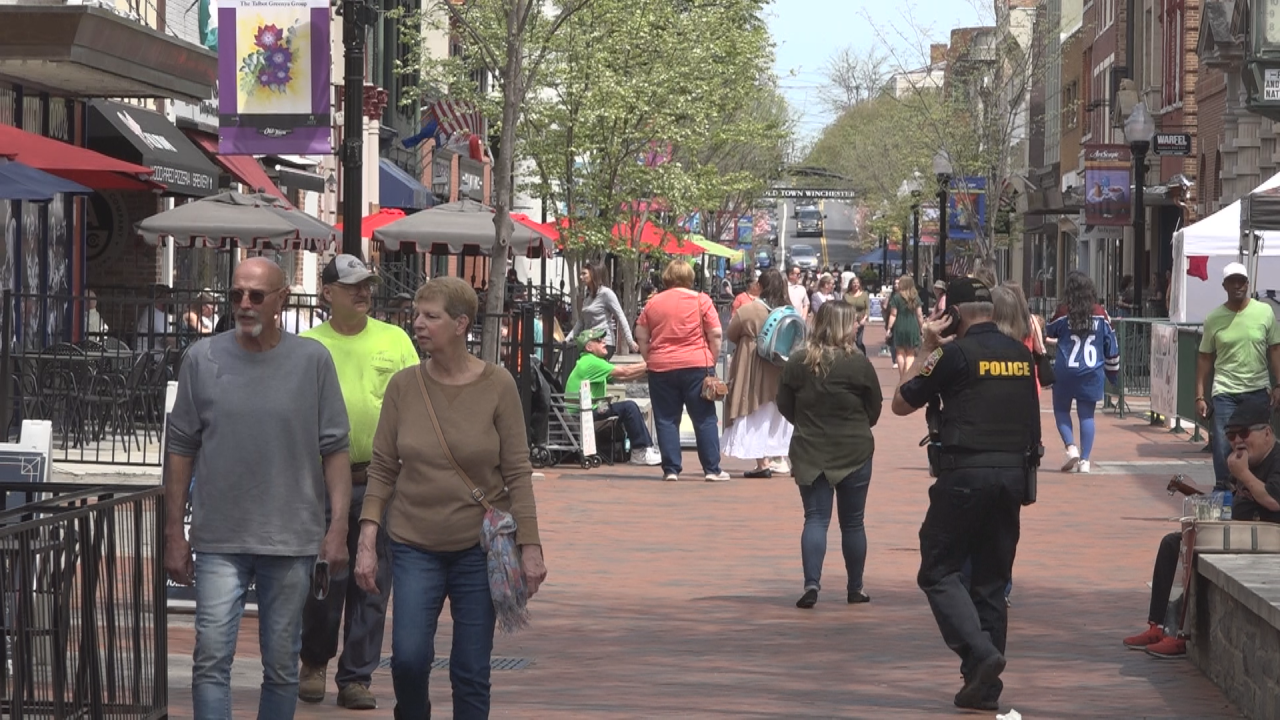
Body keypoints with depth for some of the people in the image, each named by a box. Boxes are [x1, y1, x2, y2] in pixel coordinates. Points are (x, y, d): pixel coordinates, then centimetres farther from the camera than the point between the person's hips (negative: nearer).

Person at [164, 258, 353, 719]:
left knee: (282, 666, 9)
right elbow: (181, 450, 7)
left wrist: (338, 526, -5)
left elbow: (335, 449, 3)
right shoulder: (203, 359, 3)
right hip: (219, 541, 0)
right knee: (212, 657, -9)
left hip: (291, 541, 0)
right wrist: (173, 533, 5)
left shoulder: (312, 361, 2)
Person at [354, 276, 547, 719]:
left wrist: (530, 546, -8)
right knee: (408, 657, -12)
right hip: (415, 545, 1)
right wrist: (367, 541, -5)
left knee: (472, 672, 2)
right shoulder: (403, 386, 0)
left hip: (479, 547, -1)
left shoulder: (497, 385, -5)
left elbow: (518, 473, -3)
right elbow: (382, 470, 3)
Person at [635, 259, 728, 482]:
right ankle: (712, 470, 3)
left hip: (661, 368, 2)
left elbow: (641, 336, 6)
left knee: (666, 420, 6)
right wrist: (712, 361, 5)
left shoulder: (653, 303, 6)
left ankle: (671, 470, 2)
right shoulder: (701, 301, -1)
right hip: (696, 365, -2)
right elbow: (715, 335, -4)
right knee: (704, 419, 4)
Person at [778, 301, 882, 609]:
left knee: (815, 519, 2)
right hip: (853, 453, -1)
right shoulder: (859, 364, -11)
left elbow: (785, 406, 5)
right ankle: (855, 588, 20)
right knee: (852, 522, 11)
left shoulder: (797, 363, -4)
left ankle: (811, 583, -16)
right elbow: (875, 410, 0)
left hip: (809, 453, 2)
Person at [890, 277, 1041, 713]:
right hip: (1014, 472, 6)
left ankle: (980, 652, -18)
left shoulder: (956, 353, -7)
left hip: (967, 472, -6)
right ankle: (984, 688, 11)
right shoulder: (1020, 354, 12)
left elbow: (902, 403, 1)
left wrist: (928, 351, 9)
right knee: (992, 580, 11)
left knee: (938, 571, 1)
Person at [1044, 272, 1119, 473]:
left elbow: (1048, 335, 12)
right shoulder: (1100, 314, 0)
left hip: (1065, 372, -2)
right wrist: (1113, 370, 18)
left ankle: (1071, 447, -5)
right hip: (1092, 373, 2)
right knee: (1087, 414, 6)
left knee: (1061, 410, 14)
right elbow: (1111, 343, 6)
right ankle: (1085, 460, 1)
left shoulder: (1063, 313, -5)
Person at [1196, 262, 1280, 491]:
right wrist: (1200, 396, 1)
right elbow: (1205, 358, 5)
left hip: (1258, 391, 0)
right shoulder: (1214, 318, 0)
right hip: (1224, 393, 0)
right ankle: (1222, 489, 7)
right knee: (1223, 445, -3)